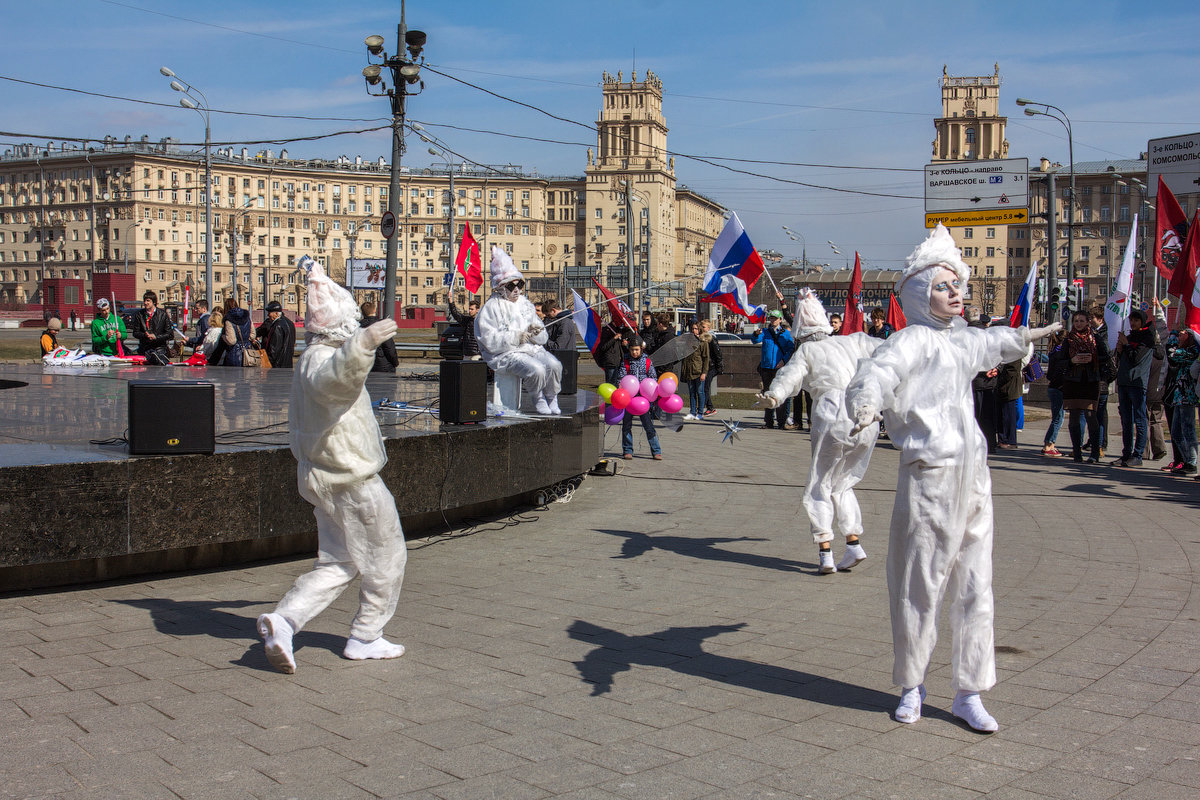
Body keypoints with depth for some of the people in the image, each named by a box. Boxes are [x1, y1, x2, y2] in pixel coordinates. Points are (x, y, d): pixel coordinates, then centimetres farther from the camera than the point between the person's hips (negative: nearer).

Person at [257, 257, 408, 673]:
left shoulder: (308, 359, 14)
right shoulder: (323, 359, -19)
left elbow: (297, 422, 29)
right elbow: (337, 375, -47)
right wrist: (363, 343, -63)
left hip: (321, 477, 10)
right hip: (352, 480, -10)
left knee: (336, 563, 13)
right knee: (386, 557, 7)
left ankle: (282, 620, -2)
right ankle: (365, 638, 16)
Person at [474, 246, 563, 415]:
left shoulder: (525, 304, 18)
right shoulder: (491, 308, -2)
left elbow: (543, 337, 18)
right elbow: (490, 341, -14)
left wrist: (535, 333, -7)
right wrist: (516, 337, -19)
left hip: (532, 348, 6)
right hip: (506, 354, -6)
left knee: (554, 365, -24)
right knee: (536, 369, -32)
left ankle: (551, 398, 2)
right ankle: (538, 398, -1)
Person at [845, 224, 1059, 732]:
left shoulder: (961, 340, 18)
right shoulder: (913, 340, -7)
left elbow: (996, 343, 42)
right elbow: (874, 375, -27)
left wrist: (1033, 334, 60)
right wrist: (865, 407, -49)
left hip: (972, 476, 8)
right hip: (929, 475, -7)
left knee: (974, 586, 8)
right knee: (919, 585, 0)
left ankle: (968, 694, 19)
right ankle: (911, 686, 18)